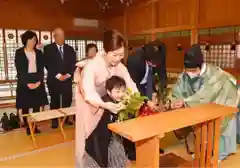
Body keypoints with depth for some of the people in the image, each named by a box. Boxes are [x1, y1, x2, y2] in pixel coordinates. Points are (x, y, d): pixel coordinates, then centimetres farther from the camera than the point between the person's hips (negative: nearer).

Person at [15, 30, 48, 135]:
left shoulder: (38, 53, 10)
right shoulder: (19, 53, 1)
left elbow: (41, 69, 5)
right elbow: (19, 70, -6)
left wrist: (39, 81, -10)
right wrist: (27, 83, -15)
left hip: (37, 81, 3)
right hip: (24, 82, -2)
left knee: (37, 105, 3)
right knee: (25, 106, -1)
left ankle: (35, 126, 12)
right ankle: (28, 127, 9)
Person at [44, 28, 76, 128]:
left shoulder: (70, 49, 12)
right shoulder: (48, 48, 2)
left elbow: (73, 64, 6)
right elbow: (48, 64, -6)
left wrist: (68, 74, -8)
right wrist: (58, 75, -13)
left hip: (67, 79, 3)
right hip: (54, 80, -2)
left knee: (67, 100, 4)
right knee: (55, 101, 5)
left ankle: (66, 118, 18)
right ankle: (55, 120, 16)